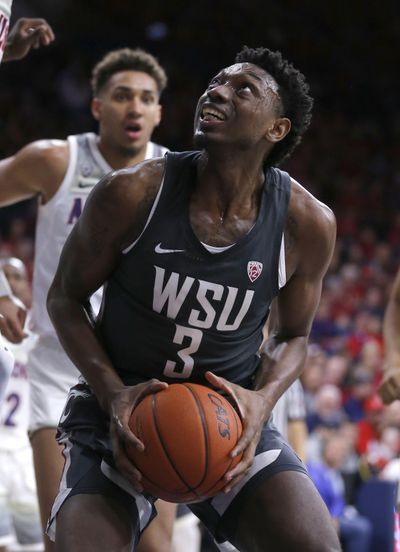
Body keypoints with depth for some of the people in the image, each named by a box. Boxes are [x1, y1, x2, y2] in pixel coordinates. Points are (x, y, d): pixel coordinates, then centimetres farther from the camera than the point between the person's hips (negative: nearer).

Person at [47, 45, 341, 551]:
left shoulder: (307, 224, -10)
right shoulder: (132, 194, -16)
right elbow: (65, 298, -2)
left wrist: (263, 400, -15)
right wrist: (113, 394, -17)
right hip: (120, 411, -1)